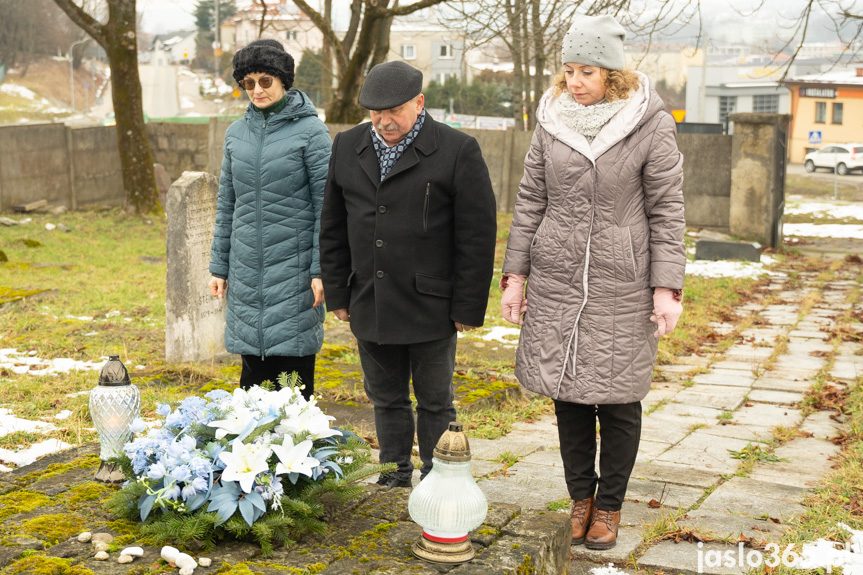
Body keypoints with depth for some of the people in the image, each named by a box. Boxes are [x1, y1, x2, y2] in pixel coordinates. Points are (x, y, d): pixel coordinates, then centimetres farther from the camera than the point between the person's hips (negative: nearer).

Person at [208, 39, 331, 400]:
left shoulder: (309, 130, -5)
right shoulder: (236, 133, 10)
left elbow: (325, 204, -6)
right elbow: (227, 204, 15)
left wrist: (321, 270, -11)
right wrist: (218, 266, 12)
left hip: (293, 265, -4)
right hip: (247, 266, 4)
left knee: (294, 365, 0)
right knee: (253, 368, 8)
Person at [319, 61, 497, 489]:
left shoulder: (458, 151, -9)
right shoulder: (347, 147, 7)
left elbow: (477, 236, -8)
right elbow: (333, 228, 12)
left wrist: (468, 307, -10)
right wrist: (337, 294, 9)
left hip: (430, 307, -4)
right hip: (369, 306, 5)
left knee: (435, 402, 9)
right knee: (386, 399, 16)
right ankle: (395, 473, 32)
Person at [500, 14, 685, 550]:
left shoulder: (651, 125, -6)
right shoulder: (553, 120, 4)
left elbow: (667, 211, -5)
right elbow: (530, 202, 8)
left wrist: (668, 288, -10)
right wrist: (515, 275, 5)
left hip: (622, 285, -3)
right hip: (557, 280, 3)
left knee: (618, 397, 4)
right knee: (569, 392, 9)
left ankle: (610, 505, 23)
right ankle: (581, 495, 27)